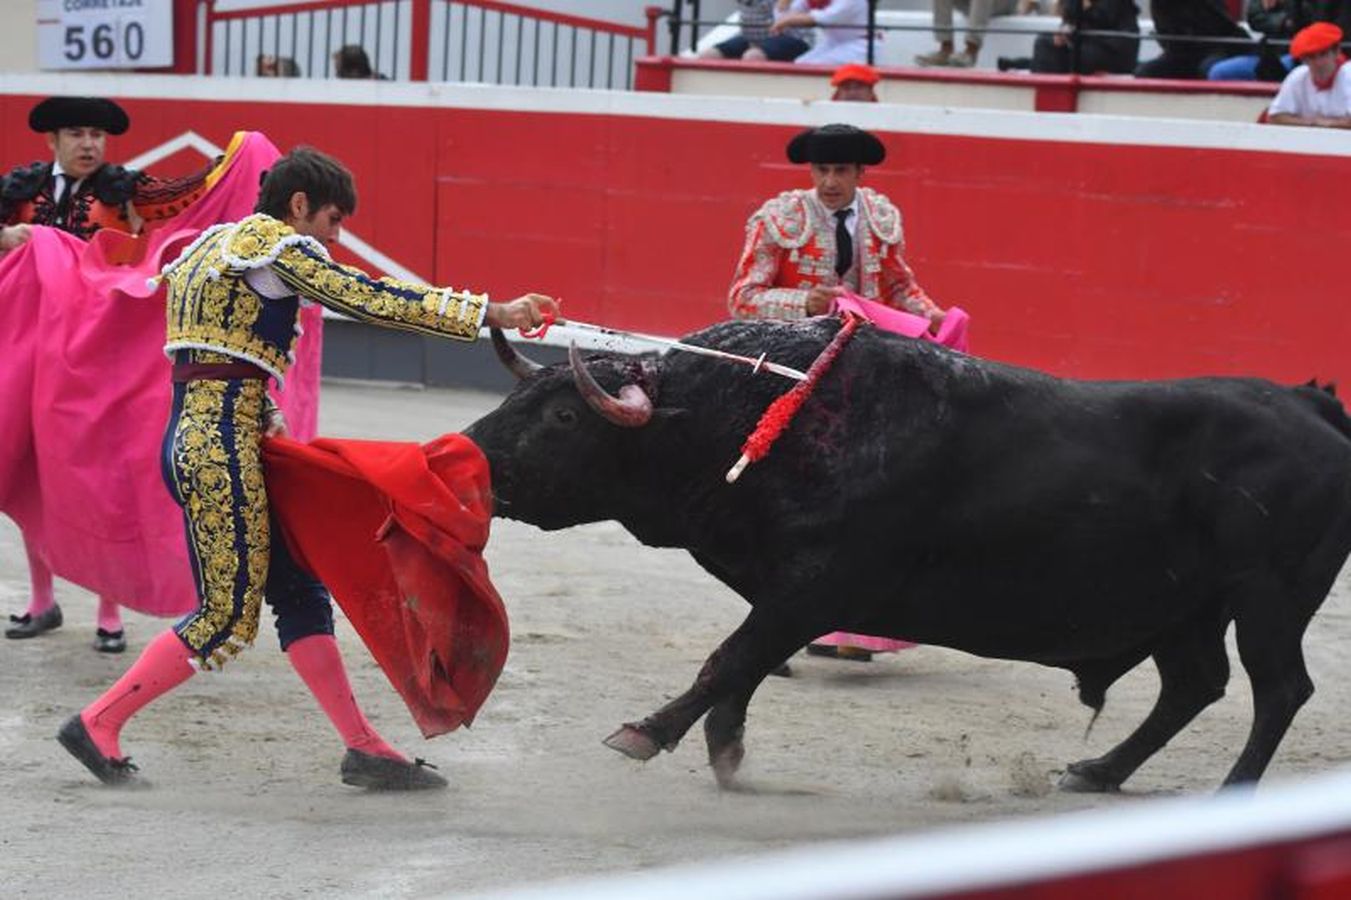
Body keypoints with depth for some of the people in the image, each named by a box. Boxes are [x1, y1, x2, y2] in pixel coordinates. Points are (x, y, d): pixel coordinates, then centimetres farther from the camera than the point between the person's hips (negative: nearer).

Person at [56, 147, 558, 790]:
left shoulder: (215, 242, 22)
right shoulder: (274, 243, -7)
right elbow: (376, 300, -12)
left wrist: (264, 419, 14)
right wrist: (491, 313, -10)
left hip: (195, 437, 10)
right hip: (220, 441, -10)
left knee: (298, 593, 9)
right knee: (229, 616, -5)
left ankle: (363, 748, 9)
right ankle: (98, 725, 0)